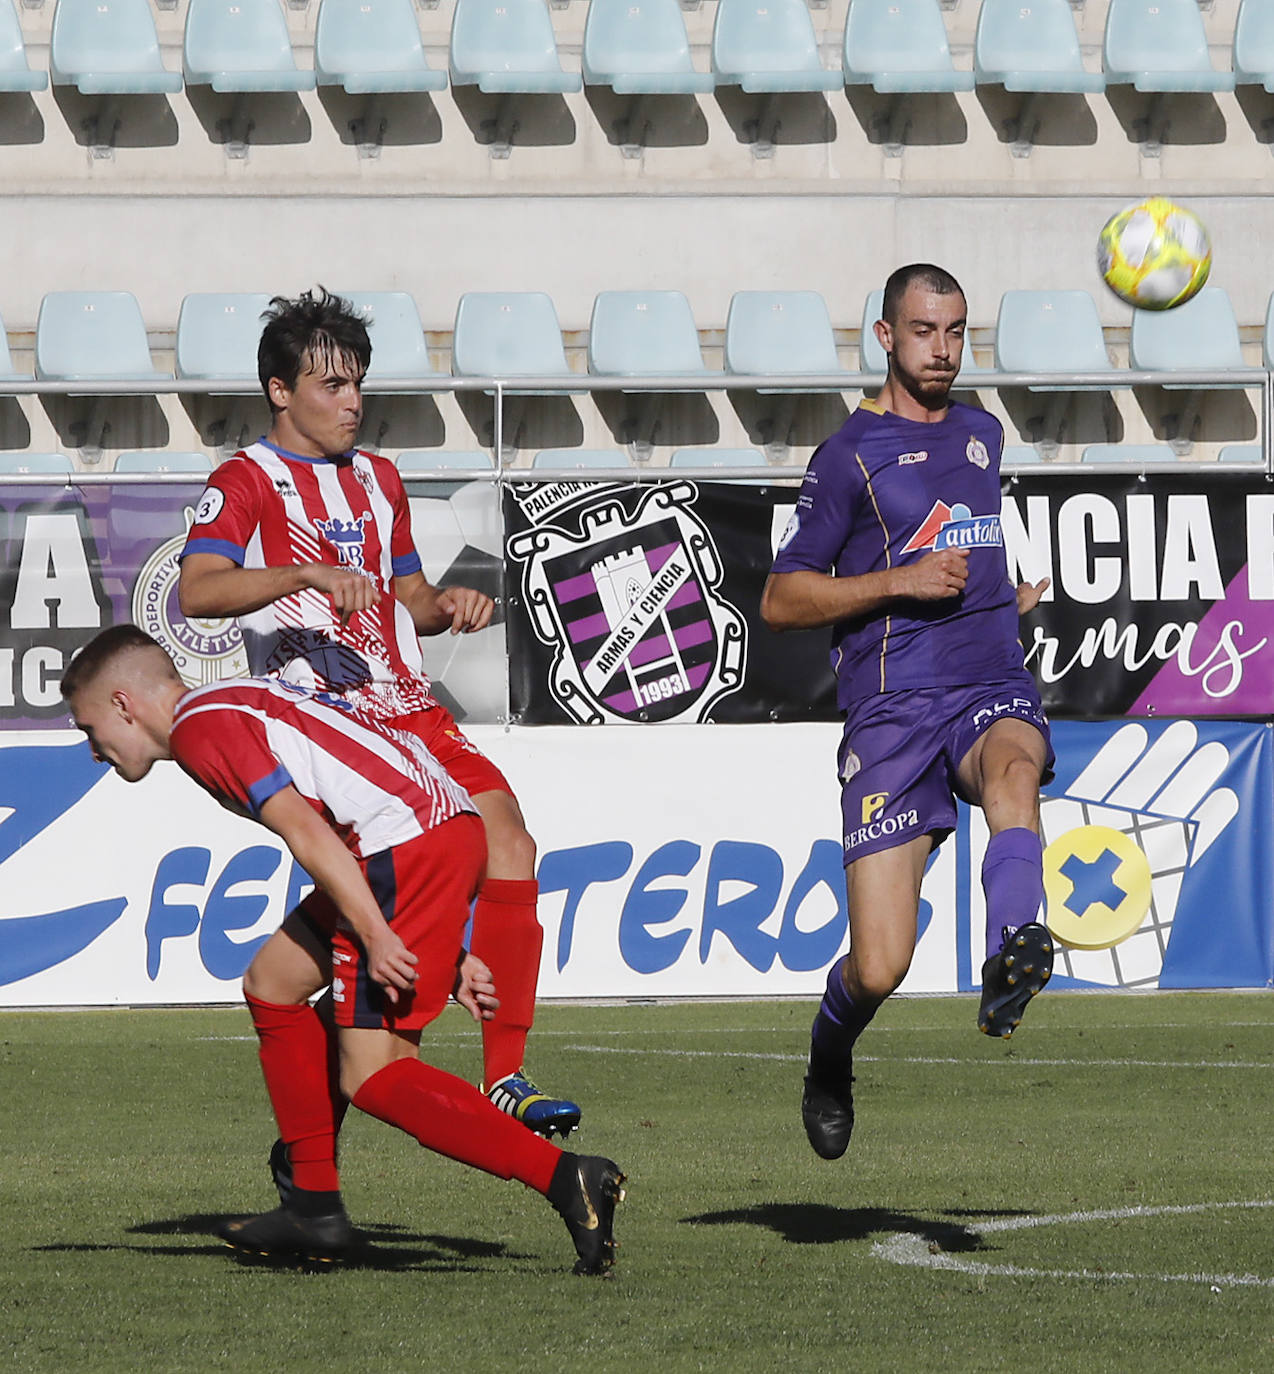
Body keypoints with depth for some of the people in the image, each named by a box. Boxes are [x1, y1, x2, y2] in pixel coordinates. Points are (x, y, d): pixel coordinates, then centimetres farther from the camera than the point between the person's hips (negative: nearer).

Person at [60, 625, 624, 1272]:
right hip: (451, 825, 10)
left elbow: (304, 829, -15)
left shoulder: (199, 727, -3)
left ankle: (567, 1179, -20)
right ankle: (315, 1209, 19)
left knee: (372, 1077, -9)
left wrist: (376, 935, -18)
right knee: (271, 980, 19)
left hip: (406, 847, -10)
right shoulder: (238, 702, 28)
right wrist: (447, 952, 24)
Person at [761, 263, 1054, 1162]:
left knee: (1014, 771, -38)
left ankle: (1014, 955, -61)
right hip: (892, 713, -3)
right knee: (879, 969, -9)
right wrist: (900, 583, -10)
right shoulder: (849, 457, 2)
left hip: (992, 691, 4)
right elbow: (780, 601, -1)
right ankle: (829, 1065, 24)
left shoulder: (983, 435, 20)